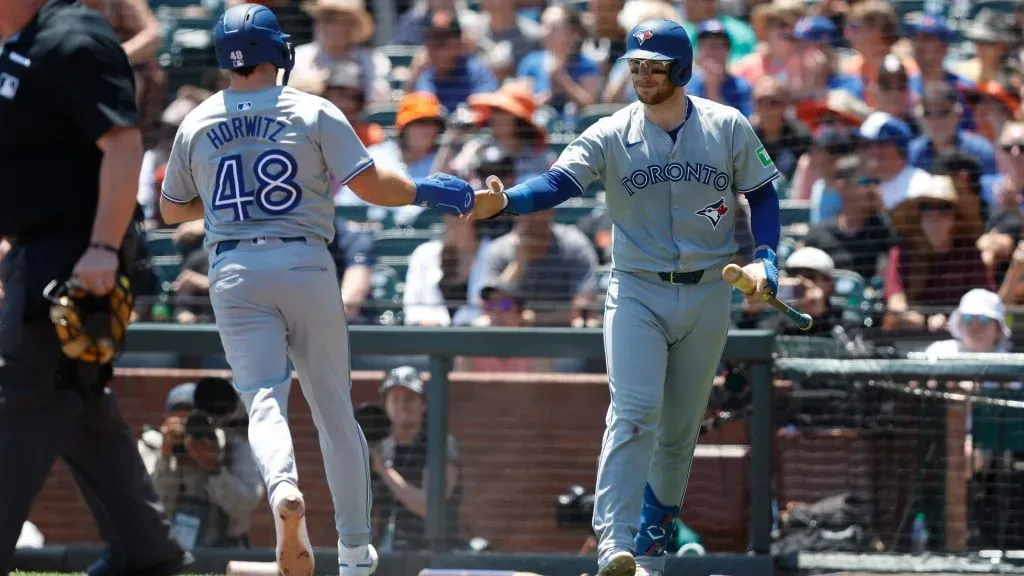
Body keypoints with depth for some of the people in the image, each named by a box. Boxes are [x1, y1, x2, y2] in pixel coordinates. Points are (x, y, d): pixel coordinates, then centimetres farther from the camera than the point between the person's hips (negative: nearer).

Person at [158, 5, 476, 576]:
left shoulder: (197, 124, 7)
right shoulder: (313, 113, -2)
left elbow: (172, 209, 18)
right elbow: (372, 186, -7)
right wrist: (428, 191, 10)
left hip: (234, 273, 1)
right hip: (305, 266, -1)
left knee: (265, 399, -9)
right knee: (334, 409, 10)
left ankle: (284, 489, -42)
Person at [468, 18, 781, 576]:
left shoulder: (729, 128, -1)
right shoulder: (611, 135, -6)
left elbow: (761, 194, 9)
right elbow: (559, 181, -21)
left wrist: (764, 257, -7)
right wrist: (505, 202, -40)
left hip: (708, 296, 2)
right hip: (637, 294, -2)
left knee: (680, 428, 9)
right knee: (634, 415, -19)